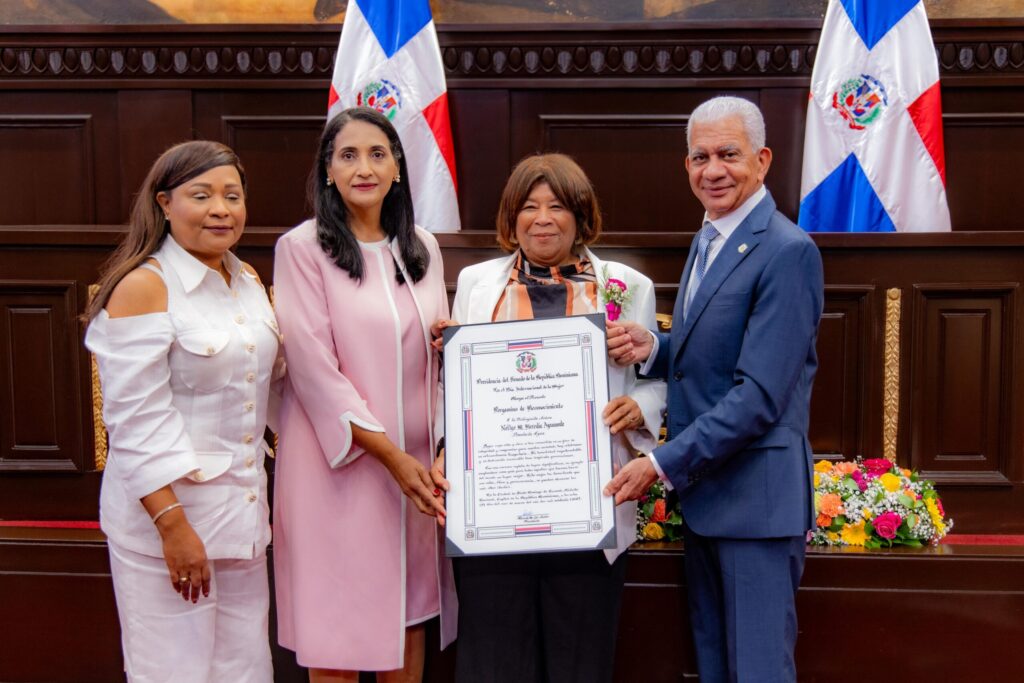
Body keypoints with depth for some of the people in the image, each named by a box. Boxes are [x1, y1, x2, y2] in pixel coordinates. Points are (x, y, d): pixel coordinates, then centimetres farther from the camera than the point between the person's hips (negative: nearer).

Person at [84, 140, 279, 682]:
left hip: (243, 508, 7)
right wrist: (173, 525, -18)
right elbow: (137, 422, -16)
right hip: (164, 510, -6)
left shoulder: (248, 281, 10)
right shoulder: (143, 287, -12)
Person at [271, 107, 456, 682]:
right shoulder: (302, 248, -6)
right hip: (339, 462, -4)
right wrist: (390, 455, -16)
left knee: (409, 610, 12)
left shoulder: (421, 247, 9)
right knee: (338, 621, 4)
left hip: (415, 461, 5)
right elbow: (314, 369, -12)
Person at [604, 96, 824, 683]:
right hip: (702, 489, 9)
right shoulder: (708, 240, 13)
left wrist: (662, 464, -20)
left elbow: (760, 393, -21)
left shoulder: (788, 251, -16)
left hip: (756, 499, -9)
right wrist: (653, 348, -3)